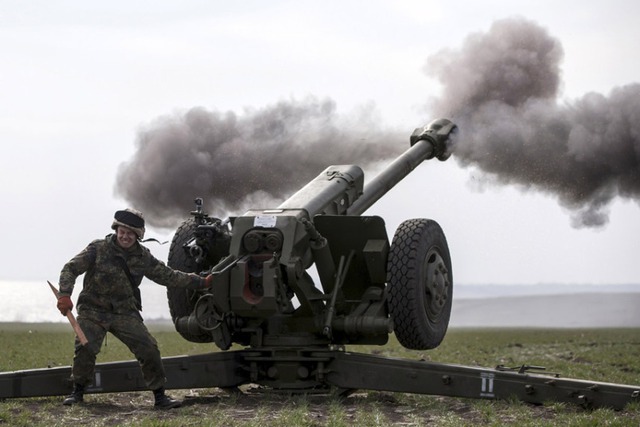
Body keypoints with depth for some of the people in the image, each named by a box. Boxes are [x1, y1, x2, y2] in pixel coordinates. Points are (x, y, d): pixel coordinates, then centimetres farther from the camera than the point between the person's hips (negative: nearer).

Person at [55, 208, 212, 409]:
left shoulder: (143, 257, 3)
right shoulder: (99, 248, -7)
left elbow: (169, 276, 13)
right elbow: (70, 268, -7)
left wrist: (202, 282, 12)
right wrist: (64, 294, -24)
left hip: (125, 313, 2)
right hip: (93, 311, -2)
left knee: (149, 349, -8)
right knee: (85, 348, -20)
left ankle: (160, 396, 6)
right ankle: (77, 392, 4)